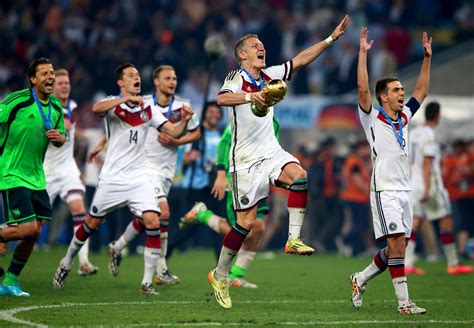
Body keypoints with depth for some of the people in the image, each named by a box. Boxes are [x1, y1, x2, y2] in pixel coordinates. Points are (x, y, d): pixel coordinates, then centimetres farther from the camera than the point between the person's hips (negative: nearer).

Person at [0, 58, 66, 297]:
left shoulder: (56, 107, 9)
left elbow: (62, 137, 21)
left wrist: (59, 137, -3)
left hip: (36, 177, 7)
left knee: (33, 233, 4)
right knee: (28, 228, -18)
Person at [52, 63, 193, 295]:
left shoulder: (148, 108, 6)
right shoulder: (113, 104, -5)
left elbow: (173, 131, 3)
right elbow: (97, 109, -29)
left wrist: (184, 120, -18)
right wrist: (125, 98, -41)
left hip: (138, 178, 3)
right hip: (112, 177, -3)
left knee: (153, 221, -15)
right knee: (92, 223, 7)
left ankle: (147, 282, -10)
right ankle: (66, 264, 32)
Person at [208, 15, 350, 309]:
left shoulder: (269, 75, 10)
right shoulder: (237, 78, -9)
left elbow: (300, 60, 12)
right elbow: (222, 99, -30)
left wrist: (331, 39, 6)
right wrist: (250, 97, -47)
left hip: (271, 152, 6)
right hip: (246, 159, -6)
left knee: (299, 175, -27)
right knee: (246, 221, -5)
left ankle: (294, 239, -25)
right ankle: (220, 276, 11)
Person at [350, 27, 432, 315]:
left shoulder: (404, 116, 15)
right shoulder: (373, 118, -4)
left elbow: (422, 91, 24)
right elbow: (363, 89, -18)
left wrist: (427, 57, 21)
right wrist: (363, 53, -19)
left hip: (404, 191, 7)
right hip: (385, 191, -7)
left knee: (395, 248, 7)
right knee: (397, 243, -15)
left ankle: (360, 280, 26)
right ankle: (404, 302, -15)